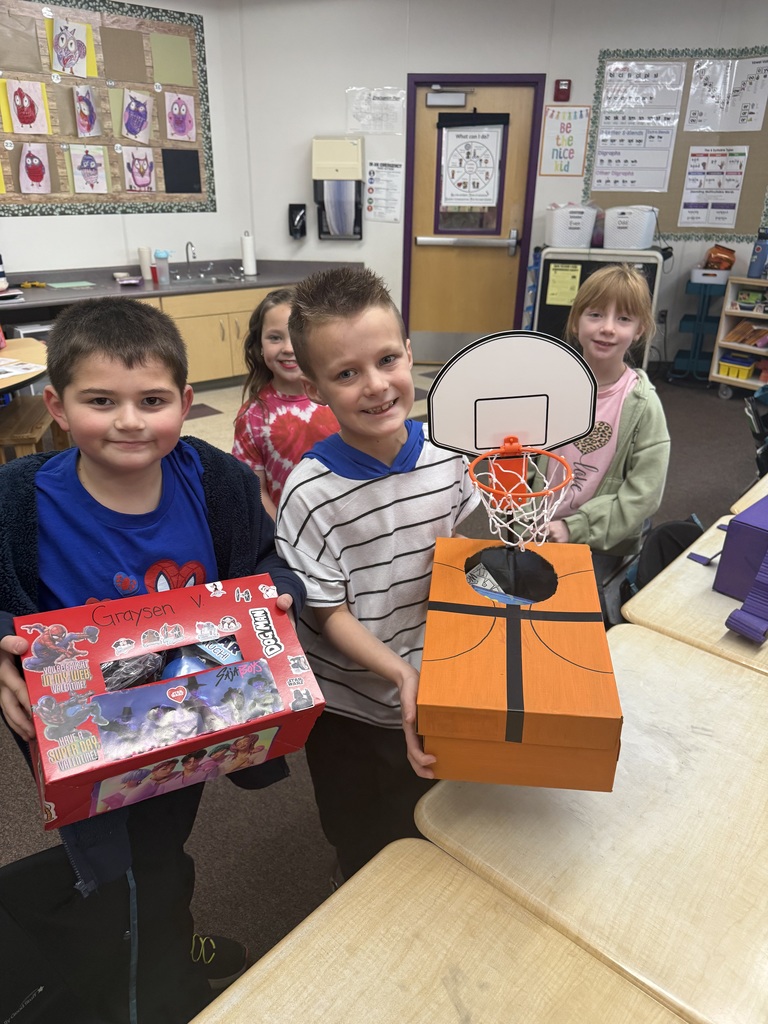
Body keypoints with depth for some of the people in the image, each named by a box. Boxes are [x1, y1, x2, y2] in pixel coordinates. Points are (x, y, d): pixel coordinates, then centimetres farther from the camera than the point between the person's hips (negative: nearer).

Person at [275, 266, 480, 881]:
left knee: (426, 831, 30)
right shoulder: (312, 494, -26)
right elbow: (330, 614, -18)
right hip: (350, 709, -3)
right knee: (362, 843, 23)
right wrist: (401, 674, -30)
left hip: (435, 696, 4)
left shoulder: (447, 454, -13)